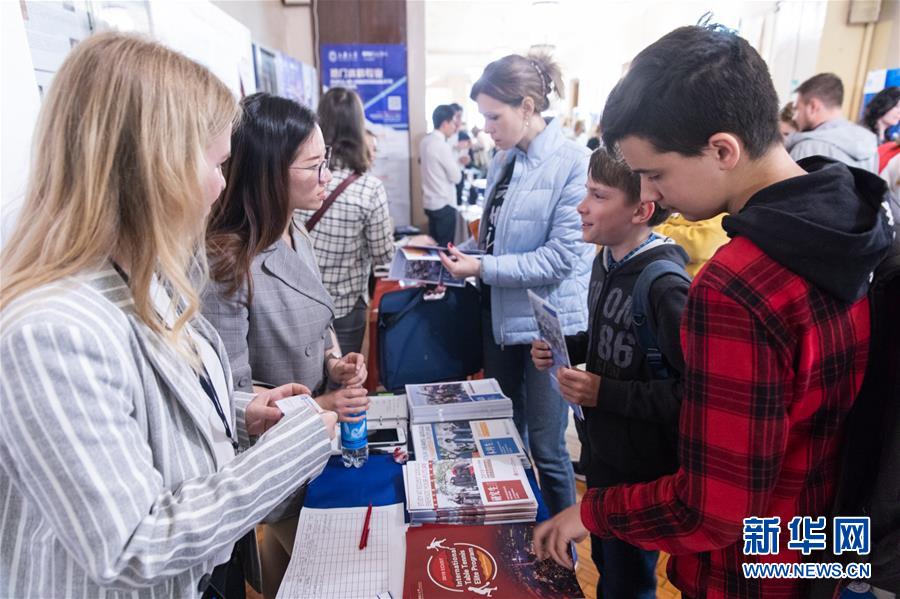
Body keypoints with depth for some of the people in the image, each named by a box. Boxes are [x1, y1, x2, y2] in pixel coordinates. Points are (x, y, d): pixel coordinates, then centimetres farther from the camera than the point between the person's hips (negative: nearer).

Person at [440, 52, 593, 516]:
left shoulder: (573, 163, -16)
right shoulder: (503, 161, 7)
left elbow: (562, 257, -22)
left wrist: (483, 268, -21)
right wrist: (460, 253, -1)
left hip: (548, 321, -8)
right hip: (500, 315, 8)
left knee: (545, 448, 2)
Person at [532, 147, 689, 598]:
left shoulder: (665, 286, -26)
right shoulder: (607, 261, 1)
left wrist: (604, 393, -27)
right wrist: (561, 348, -1)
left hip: (639, 468, -8)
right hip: (600, 450, 8)